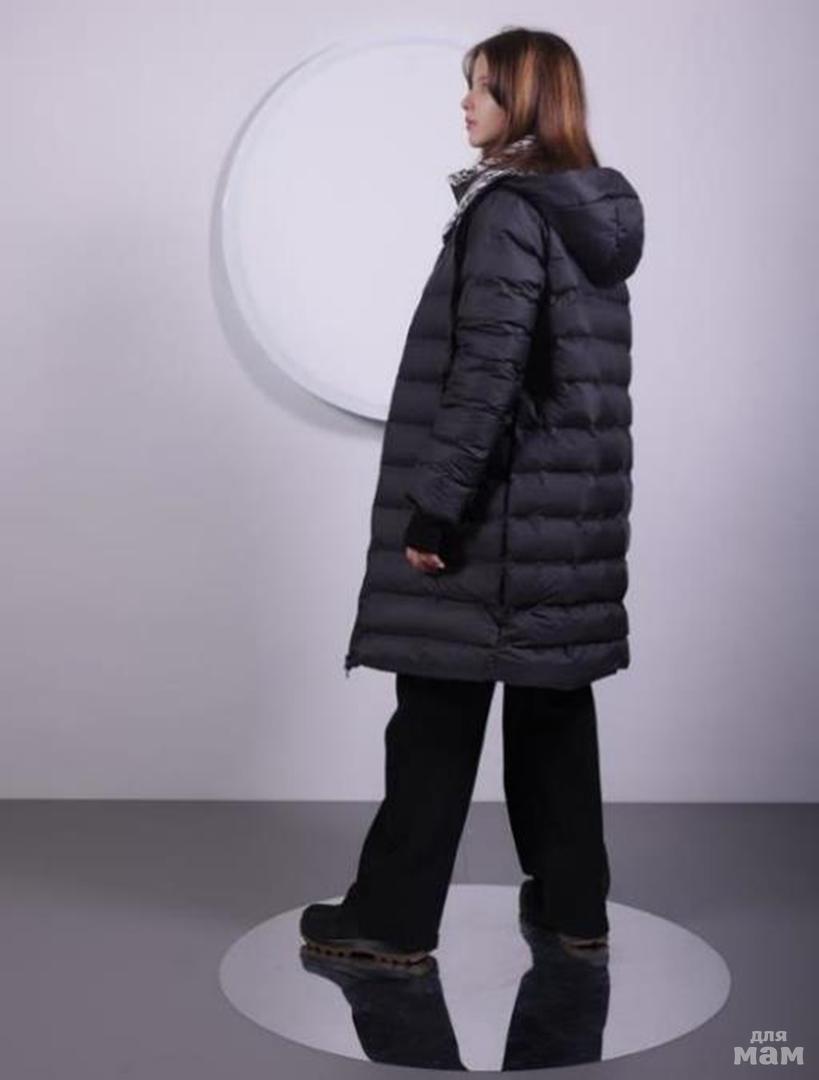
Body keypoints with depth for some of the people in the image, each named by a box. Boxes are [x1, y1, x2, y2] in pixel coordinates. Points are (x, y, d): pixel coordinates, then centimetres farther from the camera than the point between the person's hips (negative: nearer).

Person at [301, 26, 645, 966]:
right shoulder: (597, 215, 13)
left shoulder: (508, 212, -14)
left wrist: (435, 503, -18)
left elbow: (486, 371, -20)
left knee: (440, 707, -1)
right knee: (554, 699, 14)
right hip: (571, 500, 9)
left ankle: (395, 914, 9)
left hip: (498, 505, -9)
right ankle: (573, 900, 22)